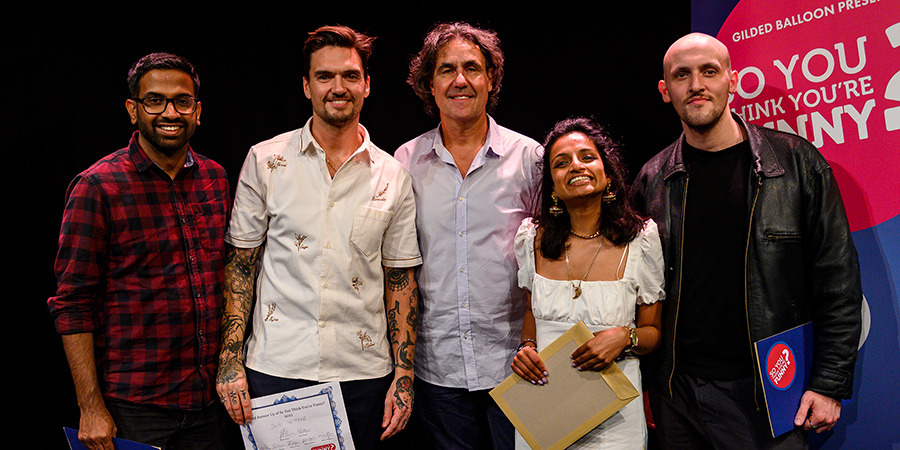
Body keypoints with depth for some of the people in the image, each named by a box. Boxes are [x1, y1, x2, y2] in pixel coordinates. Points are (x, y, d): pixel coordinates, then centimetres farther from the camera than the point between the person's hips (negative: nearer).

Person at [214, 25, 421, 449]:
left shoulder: (392, 175, 2)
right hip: (276, 366, -1)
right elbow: (240, 263, 2)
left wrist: (404, 376, 1)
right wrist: (230, 361, -4)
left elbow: (401, 280, 5)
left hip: (364, 371, 1)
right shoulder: (265, 161, -1)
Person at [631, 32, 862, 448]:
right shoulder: (653, 180, 3)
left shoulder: (796, 162, -3)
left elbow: (838, 280, -2)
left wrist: (830, 383, -6)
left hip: (769, 392, -2)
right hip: (676, 390, 2)